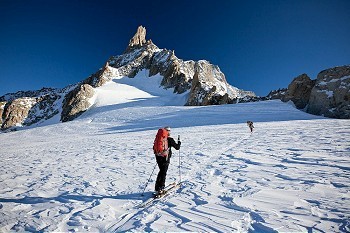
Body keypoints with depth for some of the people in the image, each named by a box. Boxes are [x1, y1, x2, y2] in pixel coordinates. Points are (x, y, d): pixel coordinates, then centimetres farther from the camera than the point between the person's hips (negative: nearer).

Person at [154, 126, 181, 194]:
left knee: (161, 171, 20)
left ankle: (157, 187, 24)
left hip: (158, 157, 6)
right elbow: (177, 147, -2)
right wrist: (179, 143, 18)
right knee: (163, 173, 3)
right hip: (165, 158, -6)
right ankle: (160, 188, 4)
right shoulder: (170, 139, -10)